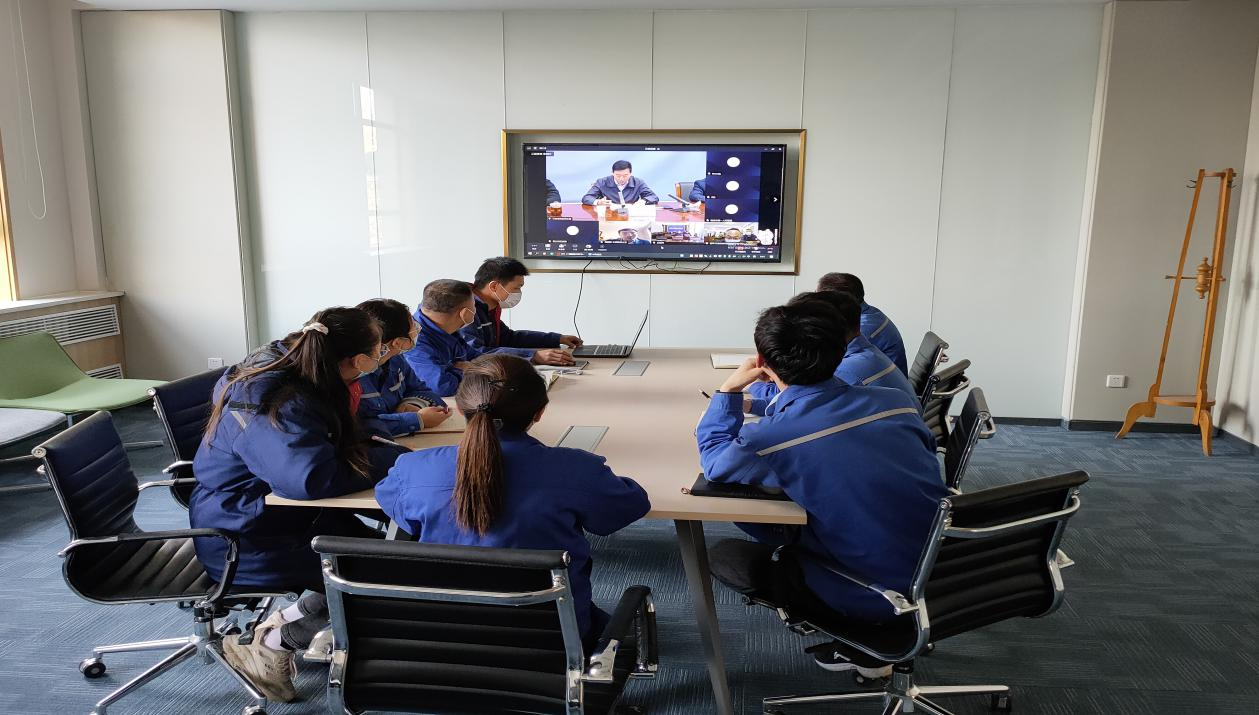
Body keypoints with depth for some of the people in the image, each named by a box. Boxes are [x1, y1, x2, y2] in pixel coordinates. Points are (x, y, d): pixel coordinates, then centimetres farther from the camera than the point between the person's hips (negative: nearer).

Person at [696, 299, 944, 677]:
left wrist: (729, 389, 6)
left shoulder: (770, 439, -20)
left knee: (722, 557, 7)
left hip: (875, 599, -6)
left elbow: (713, 457, 1)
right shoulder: (898, 401, -6)